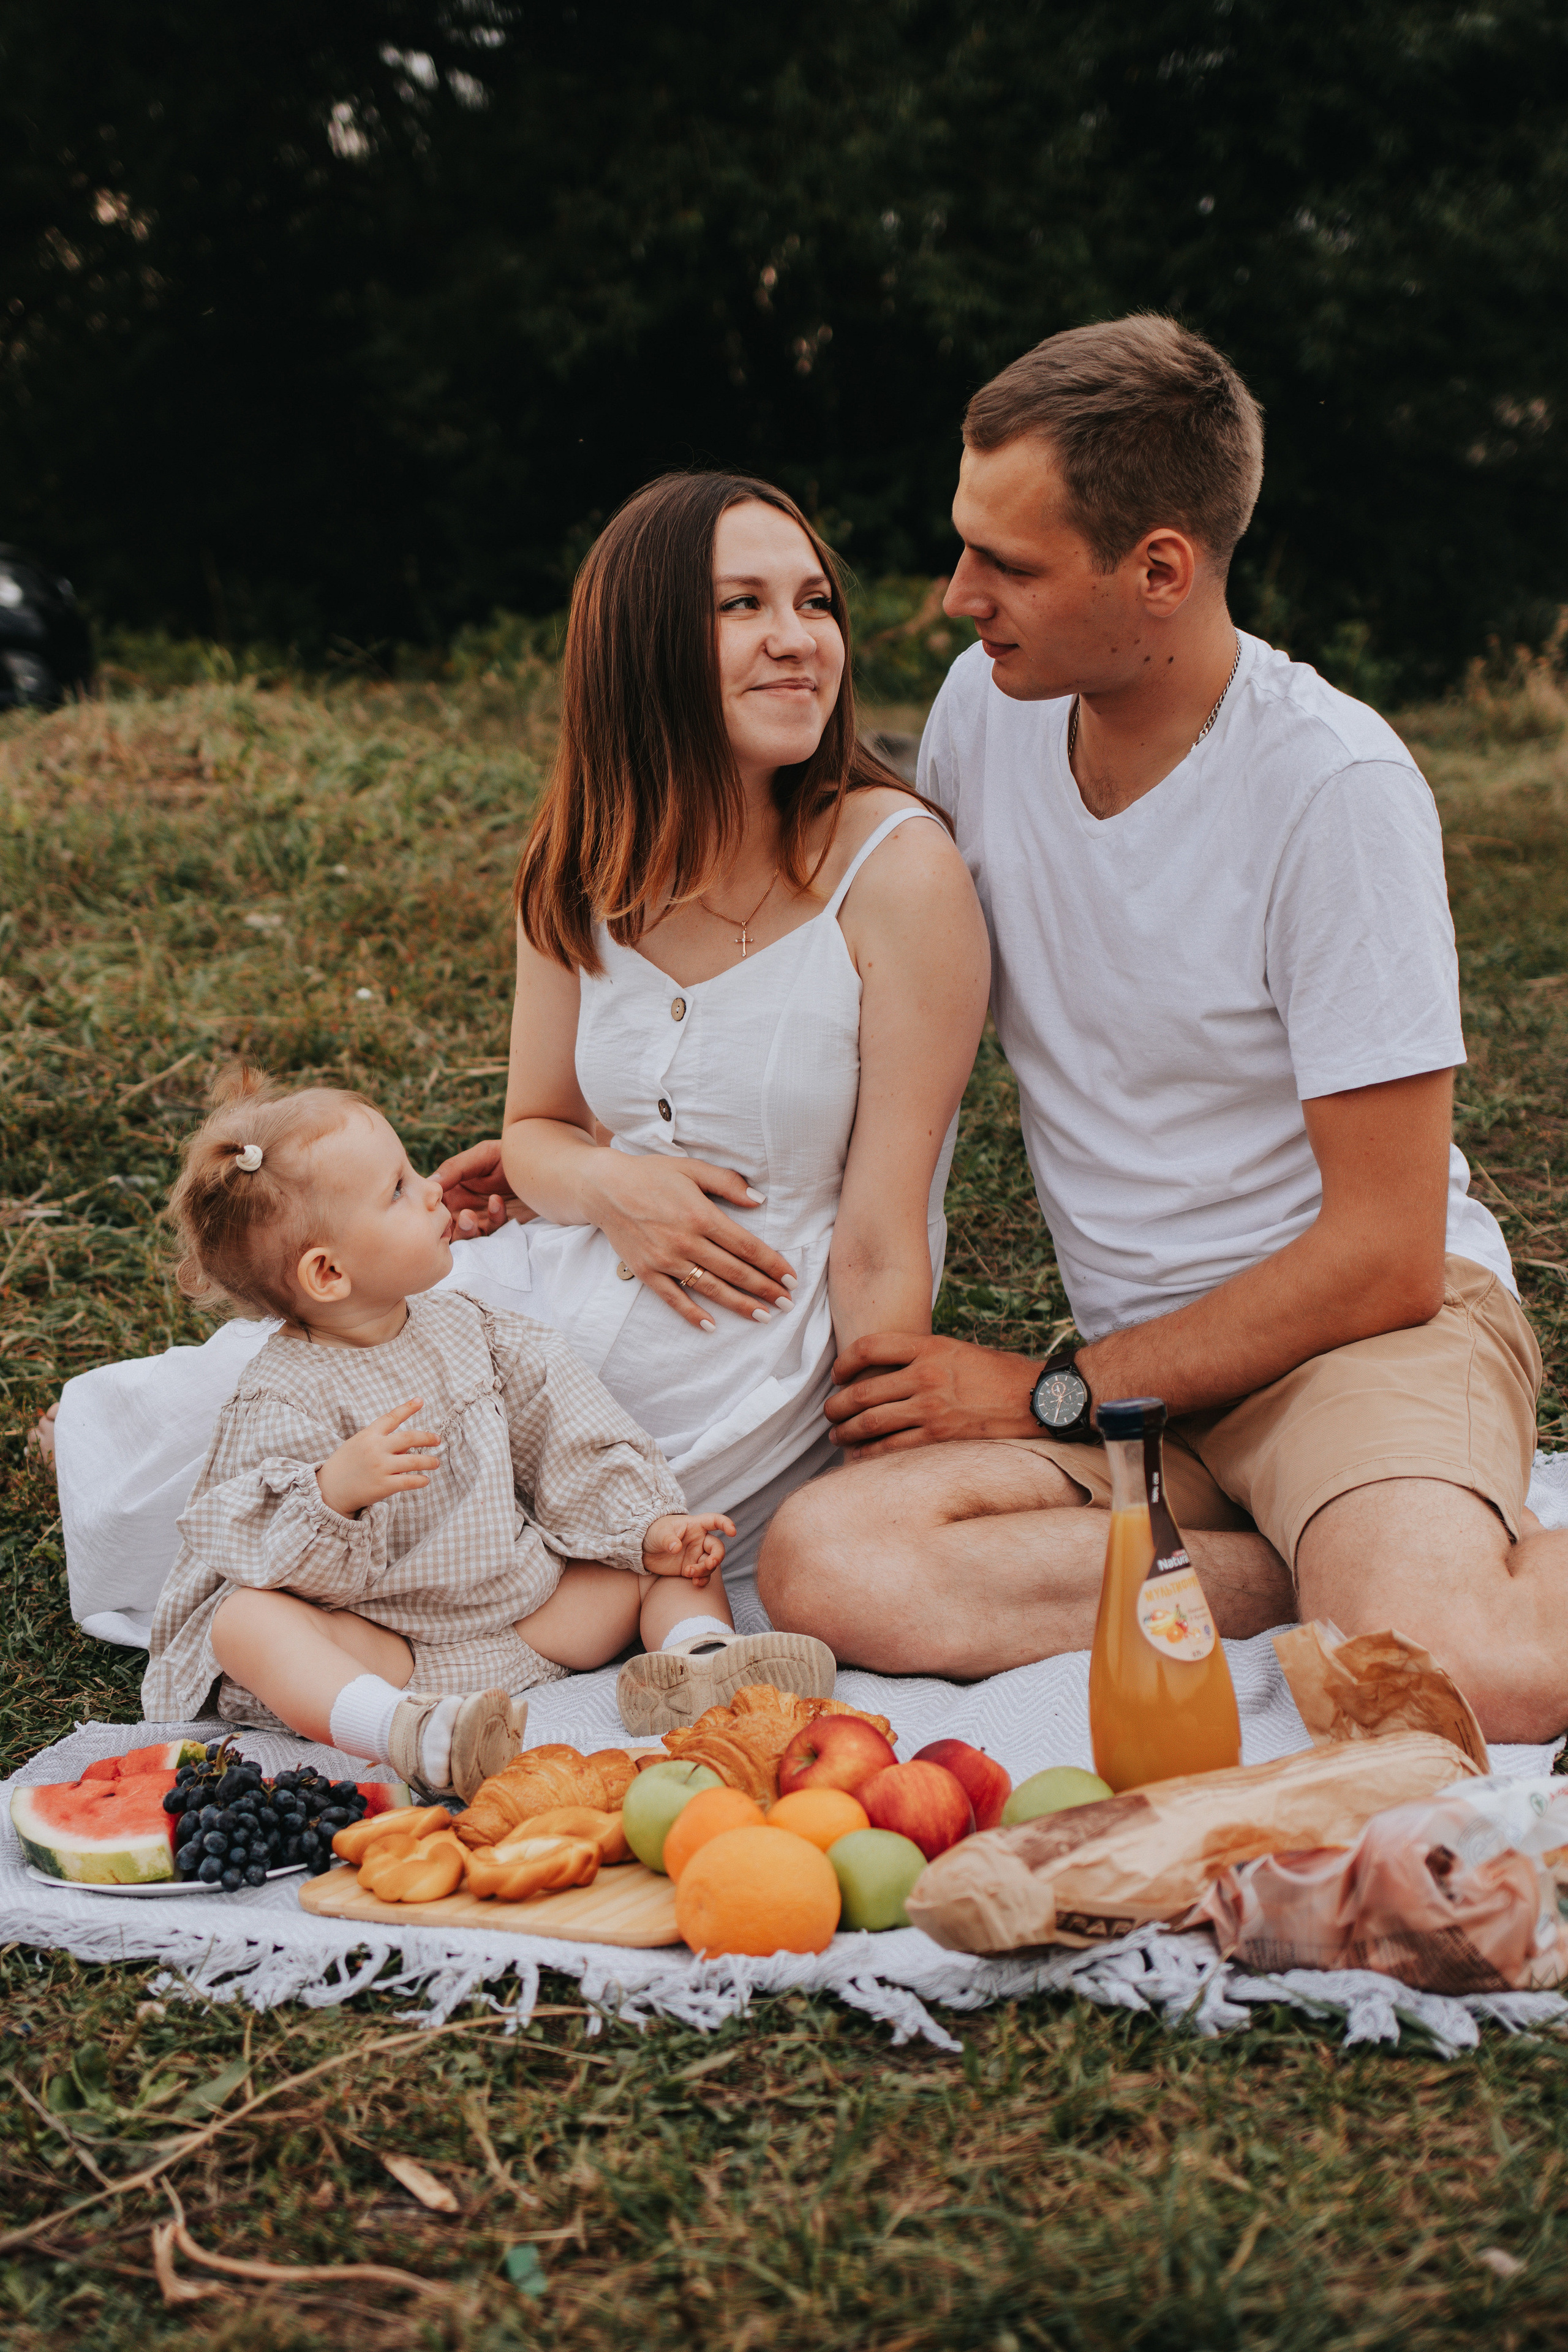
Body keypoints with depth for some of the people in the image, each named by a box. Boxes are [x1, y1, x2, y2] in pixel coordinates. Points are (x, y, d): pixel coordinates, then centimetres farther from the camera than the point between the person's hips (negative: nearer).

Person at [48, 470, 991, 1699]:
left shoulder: (899, 869, -16)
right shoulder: (585, 873, 1)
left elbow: (885, 1242, -16)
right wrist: (604, 1186, -13)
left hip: (749, 1376, -5)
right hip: (560, 1293, 6)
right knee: (128, 1439, 1)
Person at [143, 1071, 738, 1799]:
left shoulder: (461, 1326, 6)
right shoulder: (286, 1397, -13)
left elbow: (571, 1437, 11)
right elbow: (263, 1558, -21)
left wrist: (651, 1528, 1)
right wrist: (333, 1492, -39)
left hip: (528, 1614, 6)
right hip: (381, 1648, -6)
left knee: (668, 1563, -1)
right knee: (247, 1620, -33)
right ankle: (403, 1732, -57)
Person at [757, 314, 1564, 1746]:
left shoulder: (1336, 787, -16)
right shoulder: (987, 707, 1)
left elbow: (1383, 1256, -14)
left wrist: (1051, 1399, -11)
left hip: (1370, 1328, -5)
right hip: (1139, 1372, 6)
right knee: (822, 1567, -25)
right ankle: (1338, 1568, -13)